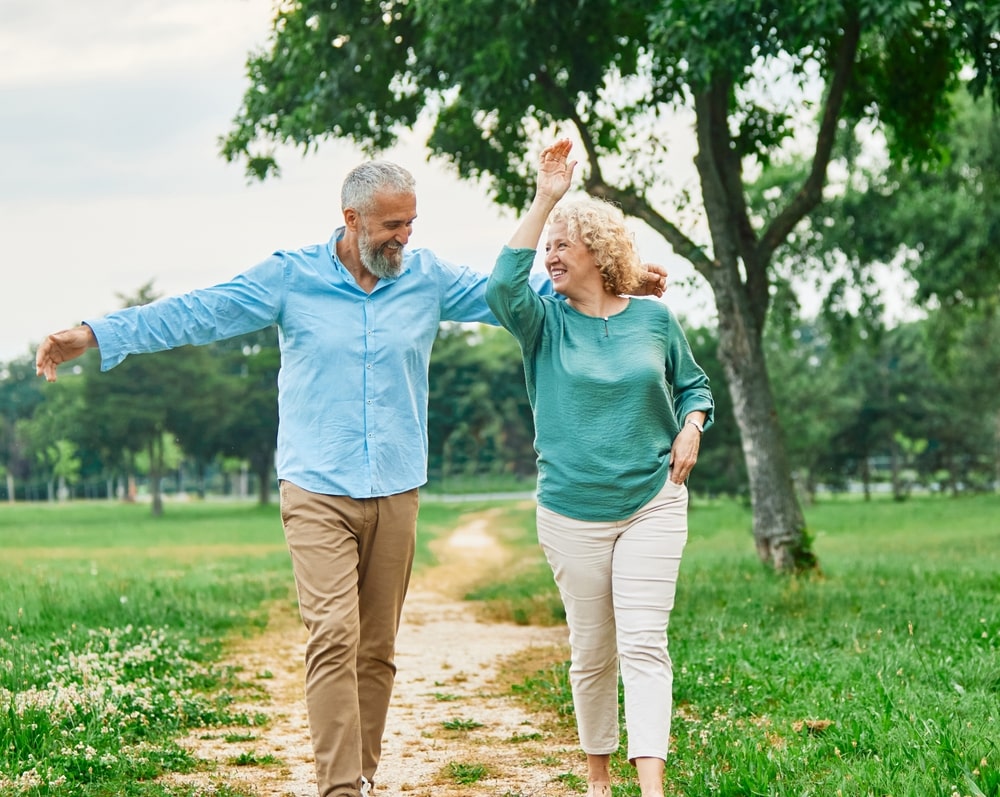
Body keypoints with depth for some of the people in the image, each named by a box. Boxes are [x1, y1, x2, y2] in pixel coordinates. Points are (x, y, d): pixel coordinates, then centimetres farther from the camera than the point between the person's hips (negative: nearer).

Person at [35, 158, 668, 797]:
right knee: (334, 636, -15)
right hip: (318, 492, -3)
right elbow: (198, 313, -2)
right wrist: (94, 335, -9)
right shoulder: (289, 278, -1)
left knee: (377, 648, 7)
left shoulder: (428, 277, 6)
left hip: (397, 491, 3)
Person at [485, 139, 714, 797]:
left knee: (643, 643, -12)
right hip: (571, 513, 1)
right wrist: (545, 199, -23)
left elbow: (693, 384, 18)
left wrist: (690, 429, -4)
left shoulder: (654, 318, 3)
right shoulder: (546, 323, 0)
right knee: (591, 652, 9)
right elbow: (503, 287, -22)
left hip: (652, 504, -1)